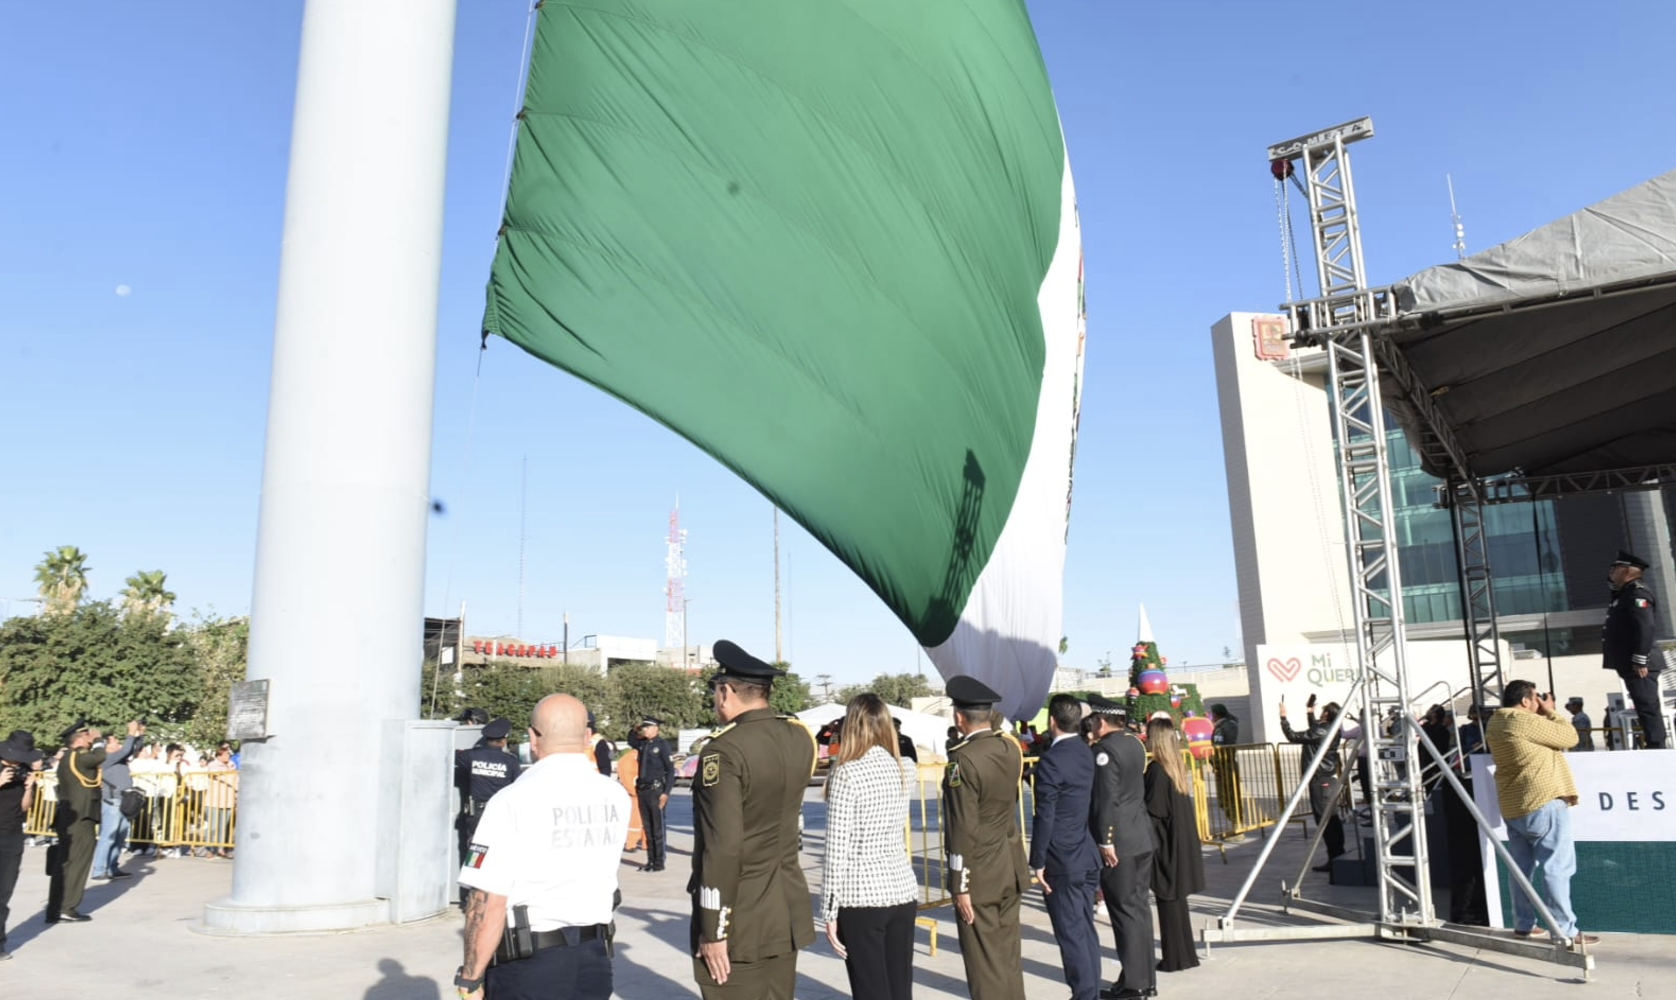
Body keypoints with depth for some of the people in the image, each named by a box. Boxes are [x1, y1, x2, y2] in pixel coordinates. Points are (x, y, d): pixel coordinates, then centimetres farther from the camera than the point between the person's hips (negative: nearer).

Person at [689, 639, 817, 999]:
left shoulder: (725, 750, -19)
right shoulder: (800, 738, 2)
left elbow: (722, 848, -22)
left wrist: (713, 930, -14)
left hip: (739, 926, -7)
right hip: (787, 917, 7)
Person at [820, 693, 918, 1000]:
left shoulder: (847, 773, -13)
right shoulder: (906, 768, 4)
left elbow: (837, 849, -14)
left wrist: (829, 910, -7)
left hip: (861, 896, -5)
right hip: (902, 890, 6)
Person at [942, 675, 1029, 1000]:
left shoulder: (963, 760, -20)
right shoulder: (1011, 748, 1)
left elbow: (963, 830, -20)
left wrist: (960, 886, -13)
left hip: (979, 875, -8)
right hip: (1011, 869, 8)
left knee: (985, 962, 2)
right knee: (1009, 956, 18)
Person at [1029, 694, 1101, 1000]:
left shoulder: (1050, 760, -17)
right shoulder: (1089, 754, 5)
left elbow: (1044, 817, -18)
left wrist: (1037, 862, -12)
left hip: (1061, 861, -8)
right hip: (1087, 858, 8)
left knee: (1071, 934, 1)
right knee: (1086, 929, 15)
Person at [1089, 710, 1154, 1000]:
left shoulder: (1105, 749, -17)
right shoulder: (1135, 742, 9)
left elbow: (1106, 799, -21)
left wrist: (1105, 841, -17)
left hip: (1118, 842, -8)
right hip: (1142, 837, 8)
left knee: (1125, 911, 1)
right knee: (1139, 906, 15)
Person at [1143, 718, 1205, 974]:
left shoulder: (1156, 770, -18)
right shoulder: (1178, 767, 7)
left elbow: (1153, 811, -18)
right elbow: (1184, 806, 12)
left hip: (1165, 845, -8)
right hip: (1183, 843, 8)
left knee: (1168, 899, 1)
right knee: (1177, 898, 16)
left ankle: (1175, 958, 7)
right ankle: (1185, 954, 23)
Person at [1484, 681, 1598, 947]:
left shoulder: (1495, 723, 12)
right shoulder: (1525, 721, -16)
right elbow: (1569, 737, -7)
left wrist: (1542, 715, 16)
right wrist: (1550, 712, 4)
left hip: (1512, 807, 9)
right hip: (1543, 802, -9)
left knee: (1521, 867, 13)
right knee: (1557, 867, -3)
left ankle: (1523, 924, 19)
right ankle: (1564, 931, -2)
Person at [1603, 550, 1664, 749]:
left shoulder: (1637, 593, -11)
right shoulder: (1625, 593, 21)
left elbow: (1645, 628, -22)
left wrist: (1640, 660, -24)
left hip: (1638, 665, -10)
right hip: (1629, 664, 10)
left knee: (1648, 707, -9)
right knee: (1645, 708, 11)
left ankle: (1656, 748, -9)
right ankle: (1653, 746, 14)